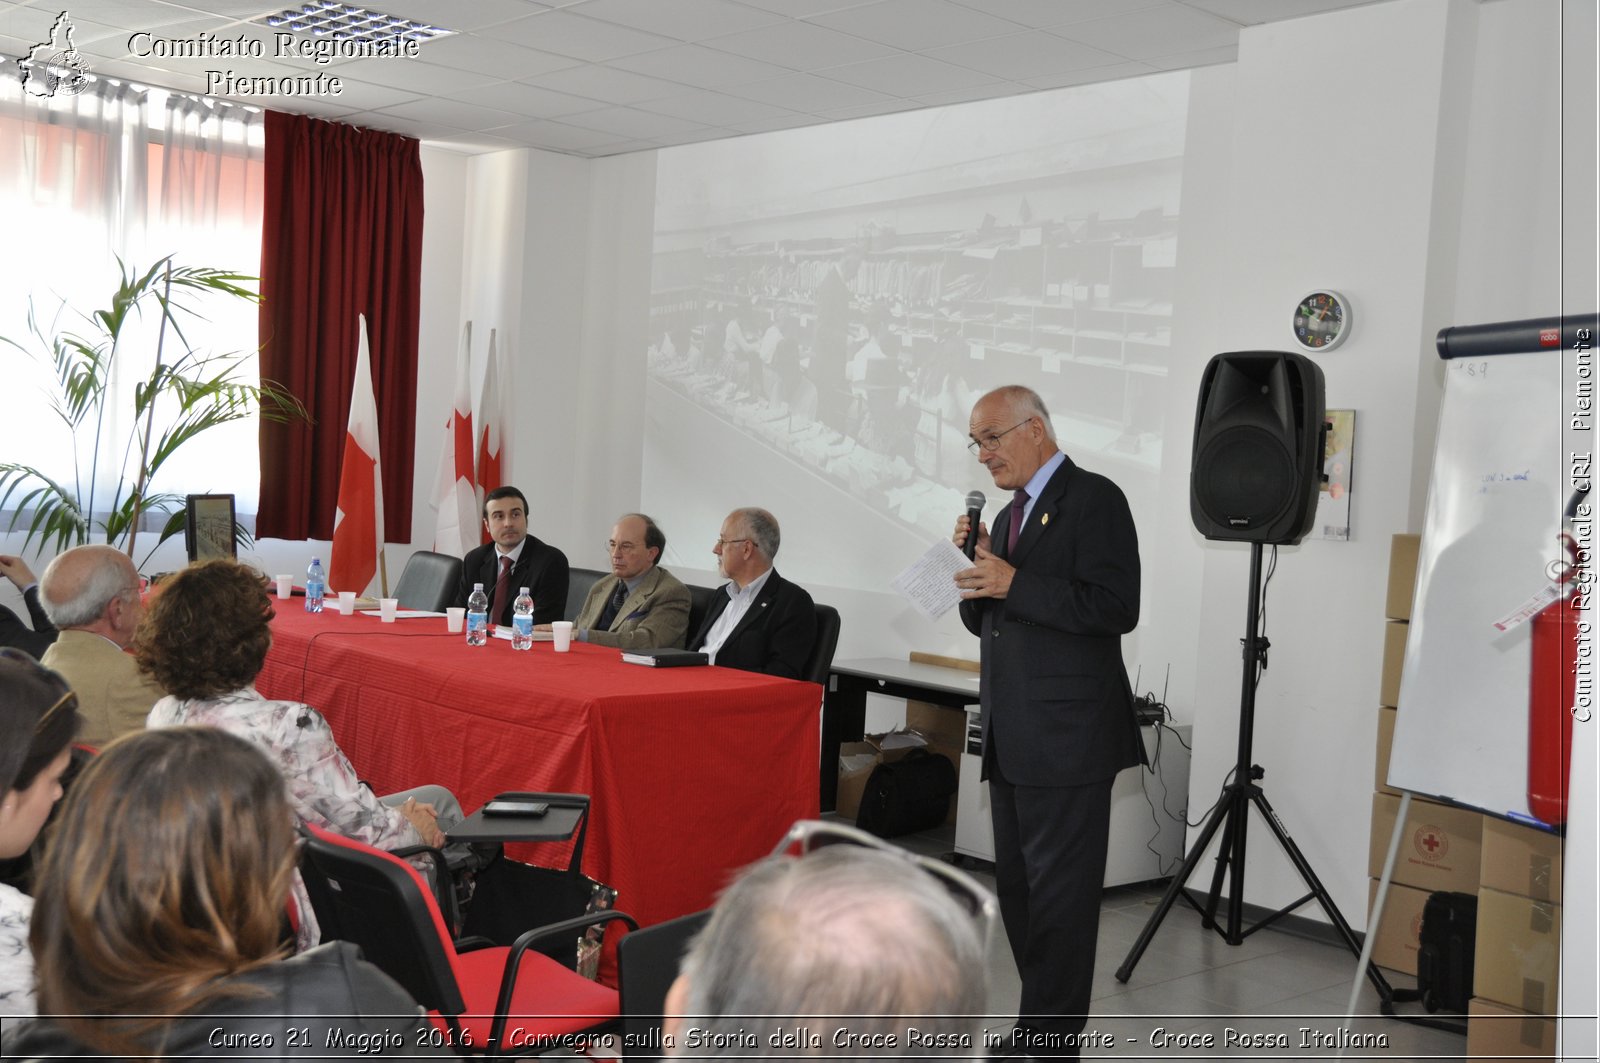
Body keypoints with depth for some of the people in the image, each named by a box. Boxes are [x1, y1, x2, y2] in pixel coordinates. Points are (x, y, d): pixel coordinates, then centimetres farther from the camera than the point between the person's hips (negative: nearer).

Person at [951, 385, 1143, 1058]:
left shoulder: (1094, 500, -8)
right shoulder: (1011, 513, 18)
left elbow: (1116, 608, -18)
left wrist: (1014, 583, -20)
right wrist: (977, 566, 2)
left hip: (1066, 736, -9)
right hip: (1012, 740, 9)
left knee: (1058, 899, -3)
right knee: (1017, 889, 13)